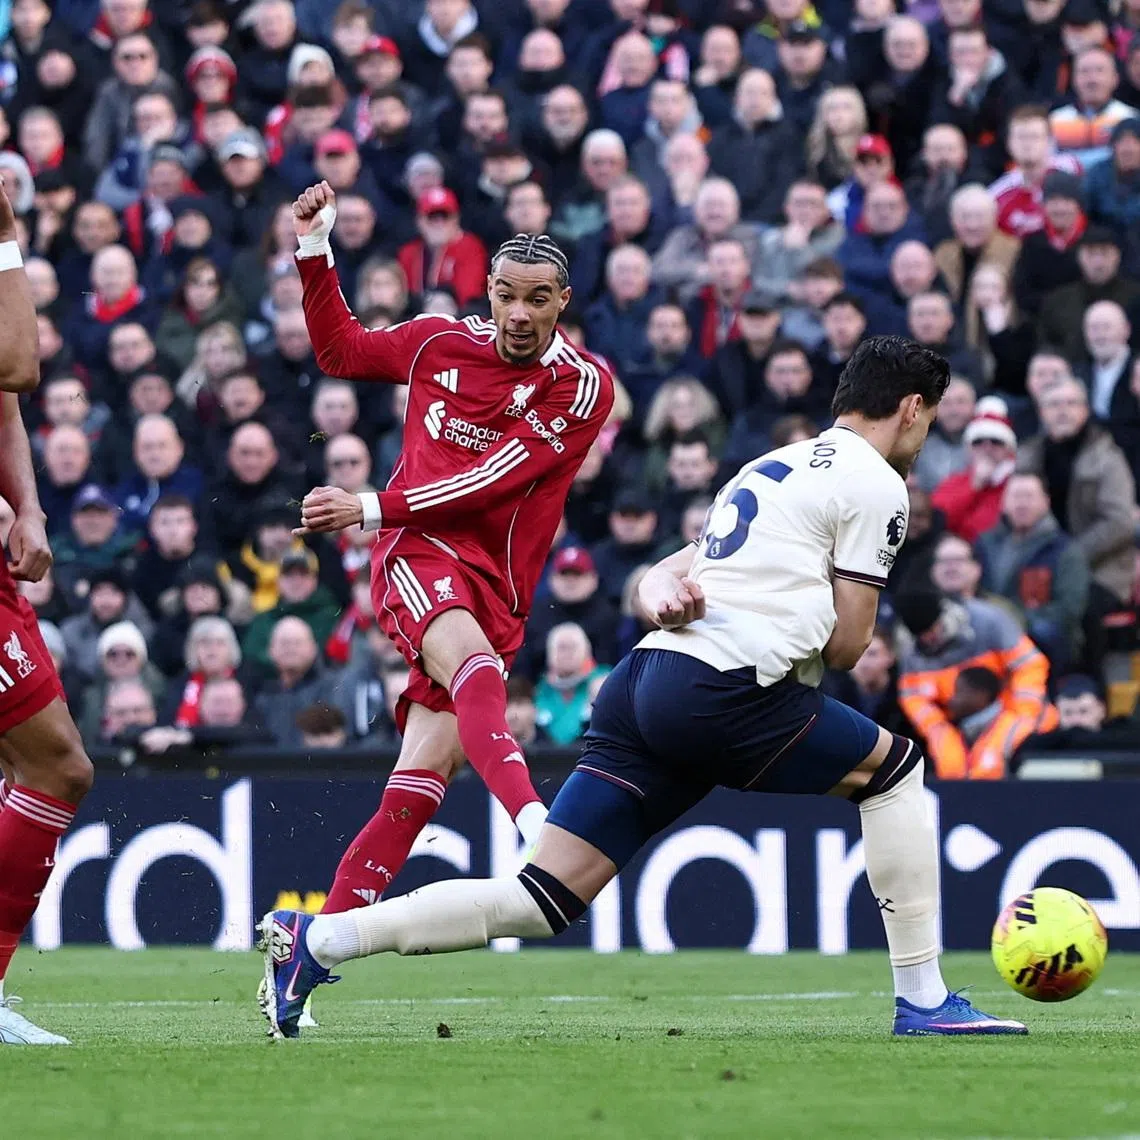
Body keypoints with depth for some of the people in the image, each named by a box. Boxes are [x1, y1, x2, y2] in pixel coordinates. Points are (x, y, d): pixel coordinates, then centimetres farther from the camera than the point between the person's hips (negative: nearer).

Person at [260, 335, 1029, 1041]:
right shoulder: (876, 484, 3)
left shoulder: (771, 466, 30)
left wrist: (663, 591, 4)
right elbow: (846, 647, -1)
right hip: (721, 691, -8)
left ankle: (315, 941, -7)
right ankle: (923, 1001, 7)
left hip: (645, 678, 8)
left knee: (547, 901, 2)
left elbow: (665, 575, 26)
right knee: (896, 768, 10)